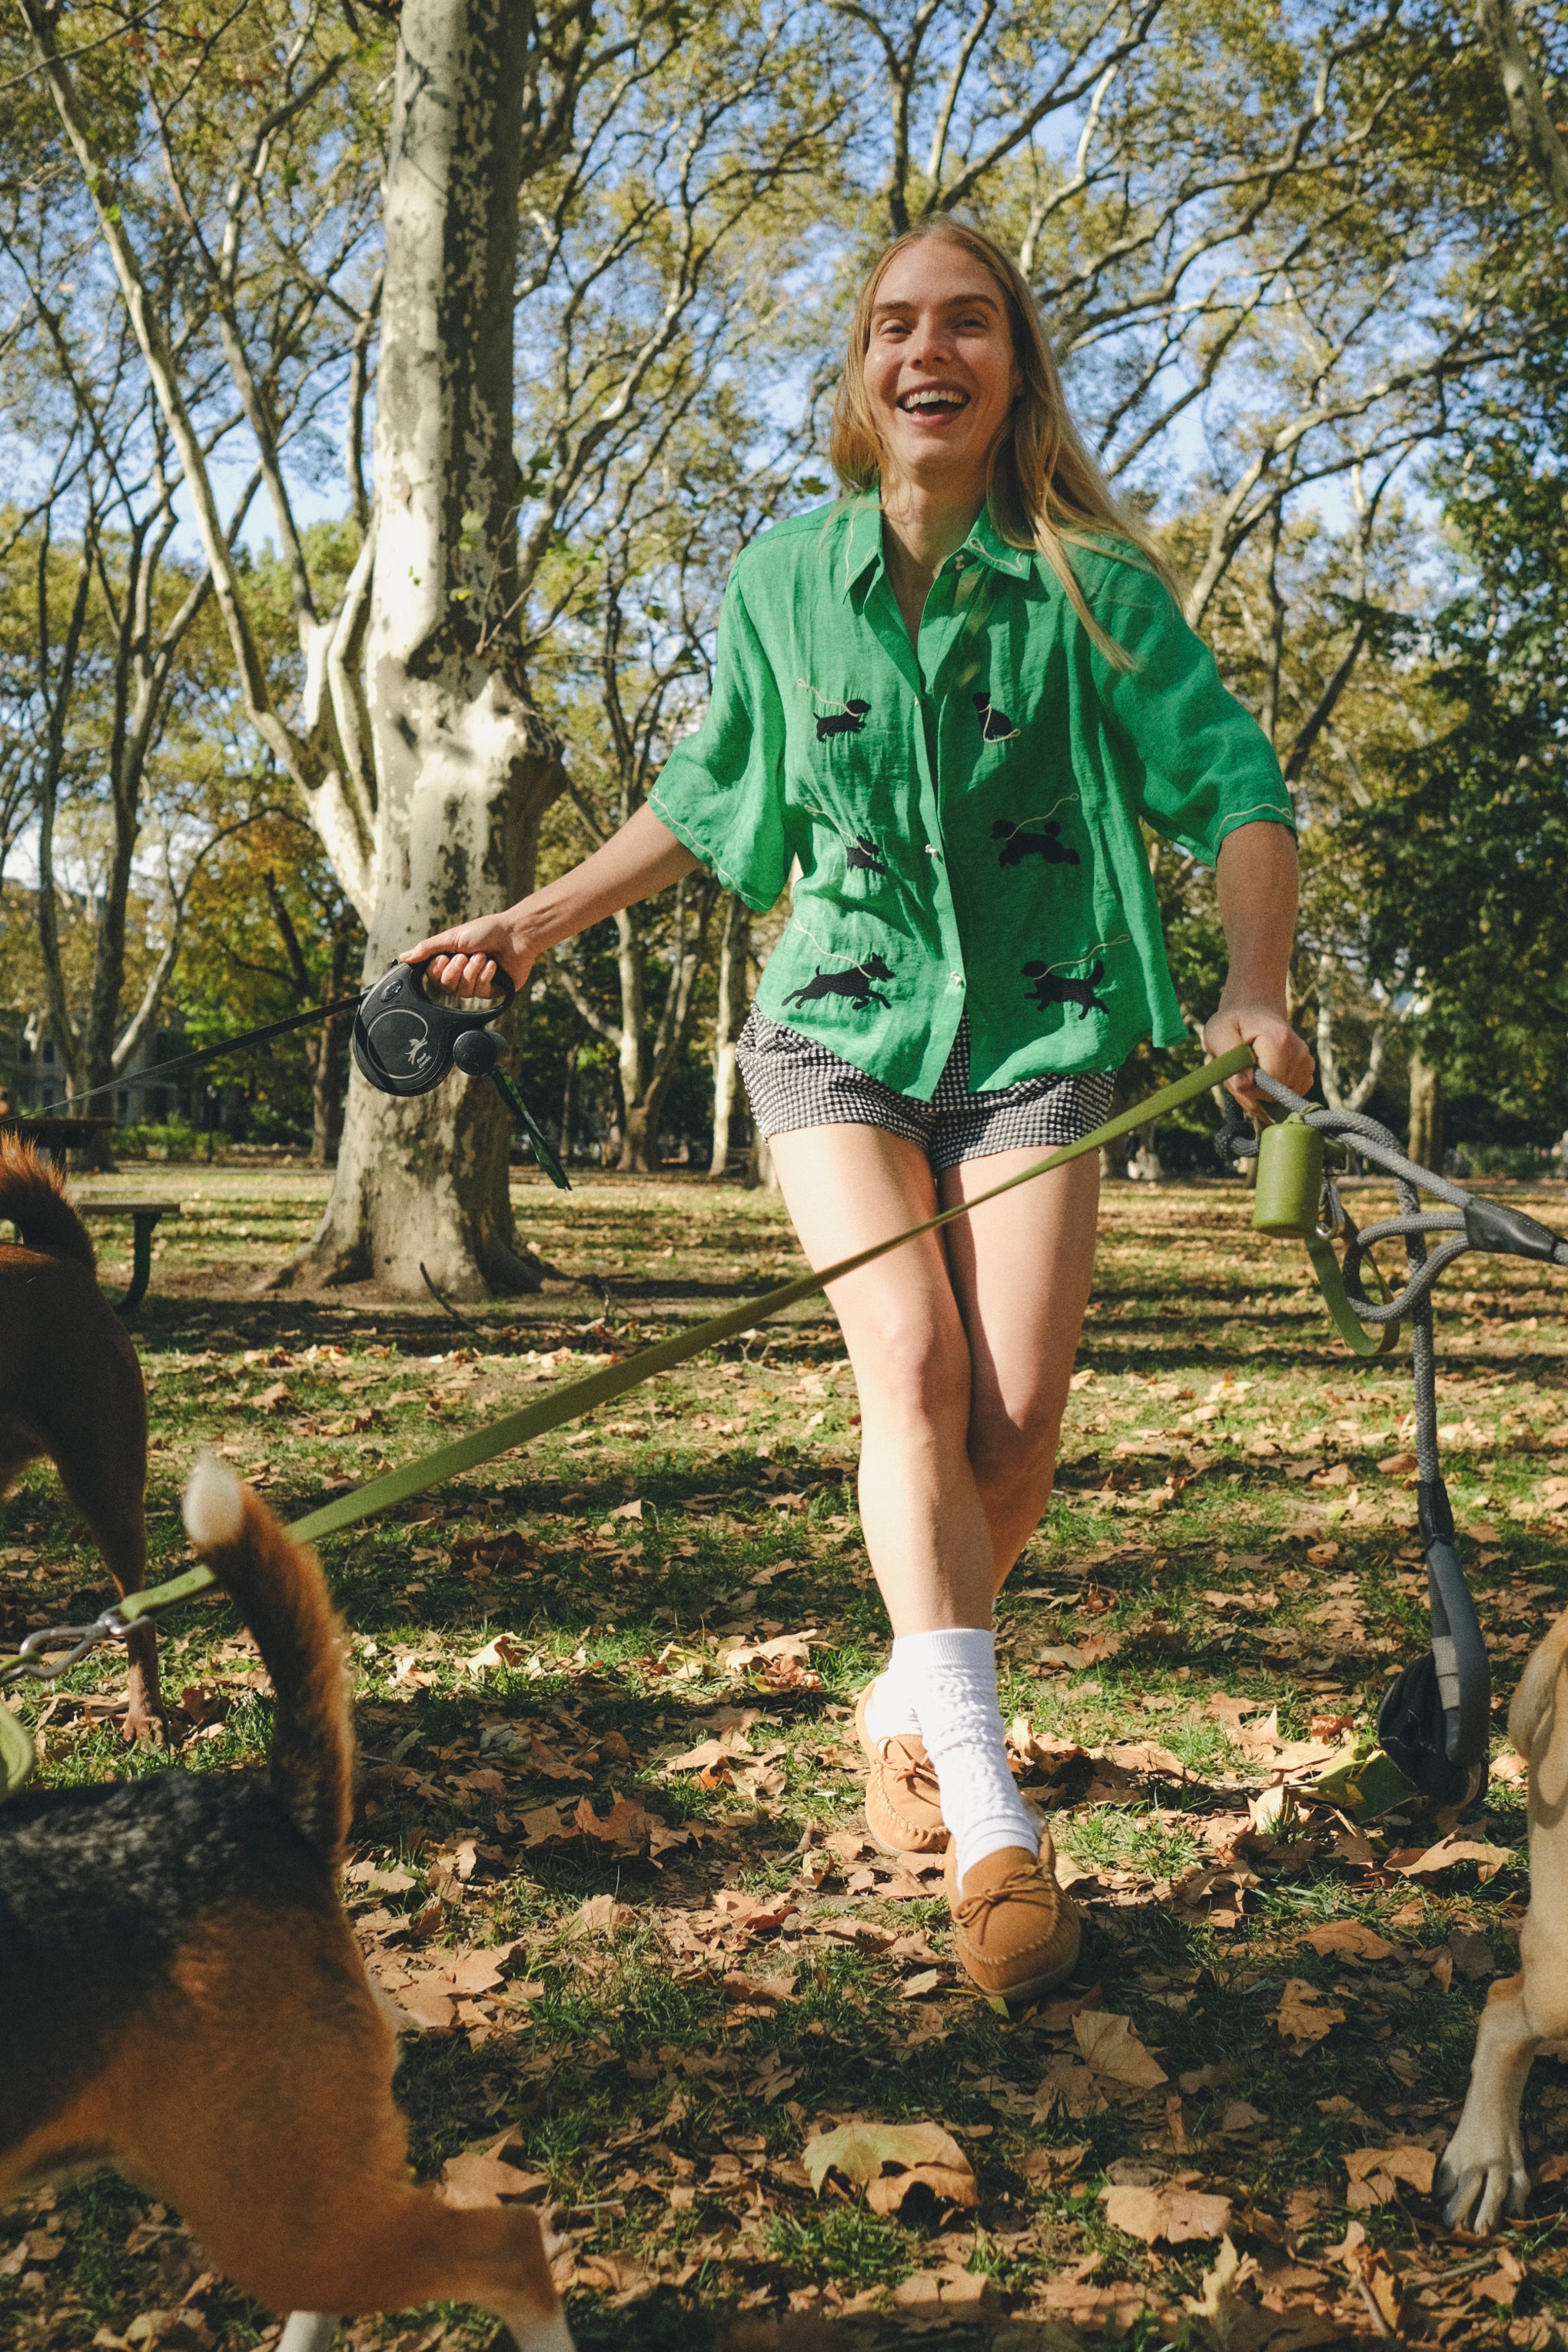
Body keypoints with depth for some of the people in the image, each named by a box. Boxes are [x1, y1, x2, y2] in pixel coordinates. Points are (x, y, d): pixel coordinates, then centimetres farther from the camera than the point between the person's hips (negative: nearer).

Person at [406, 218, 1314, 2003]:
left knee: (1018, 1410, -10)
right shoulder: (782, 582, 4)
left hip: (1038, 1026, 0)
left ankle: (914, 1704, 18)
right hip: (840, 1019, 1)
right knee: (913, 1367, -19)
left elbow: (1231, 782, -5)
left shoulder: (1093, 581, -3)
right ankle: (991, 1821, -23)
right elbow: (707, 803, 17)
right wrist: (537, 923, 17)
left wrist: (1256, 987, -22)